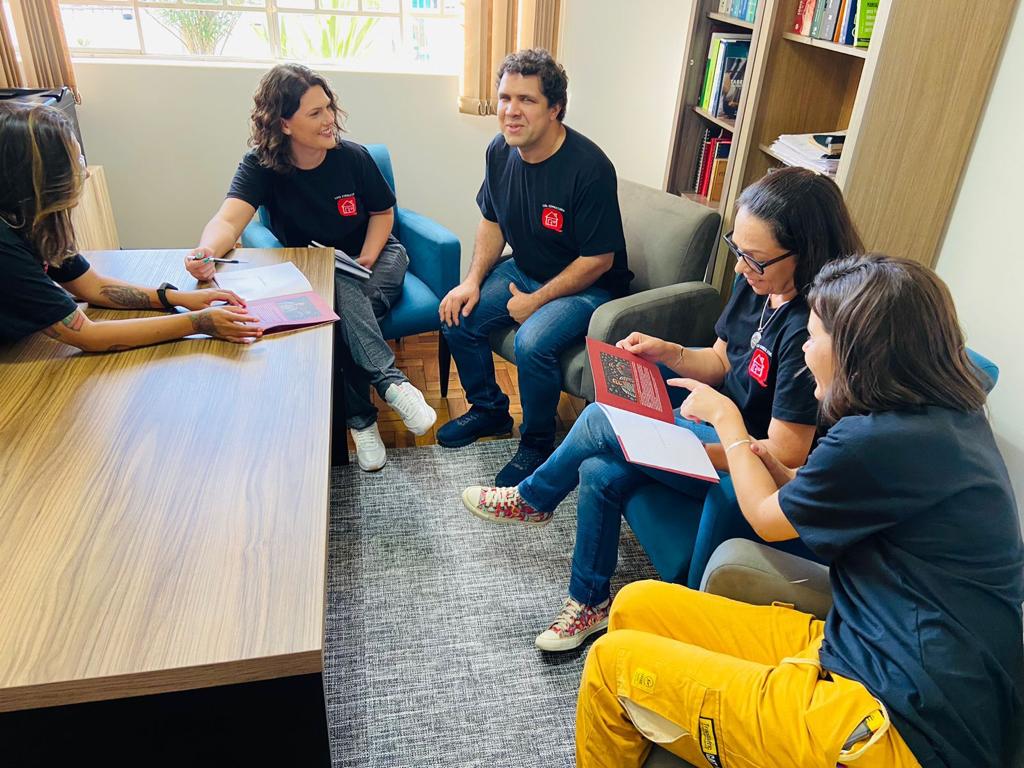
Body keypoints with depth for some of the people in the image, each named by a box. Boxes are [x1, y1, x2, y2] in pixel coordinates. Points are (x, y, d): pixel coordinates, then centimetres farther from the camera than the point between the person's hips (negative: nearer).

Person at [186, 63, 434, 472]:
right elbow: (229, 218, -28)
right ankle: (391, 381, -33)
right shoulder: (261, 166, -11)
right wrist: (206, 250, -51)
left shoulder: (353, 157, -8)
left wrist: (366, 258, -12)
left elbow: (383, 212, 5)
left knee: (342, 314, -33)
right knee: (341, 292, -37)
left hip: (374, 257, 1)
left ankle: (360, 418, -24)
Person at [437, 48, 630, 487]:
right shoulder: (501, 151, -5)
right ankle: (489, 411, 17)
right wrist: (473, 280, -5)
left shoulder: (589, 168, -27)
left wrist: (536, 301, -17)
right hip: (525, 269, 8)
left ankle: (537, 444, -3)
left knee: (532, 342, -31)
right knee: (457, 315, -6)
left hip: (587, 286, -7)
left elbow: (598, 259, -22)